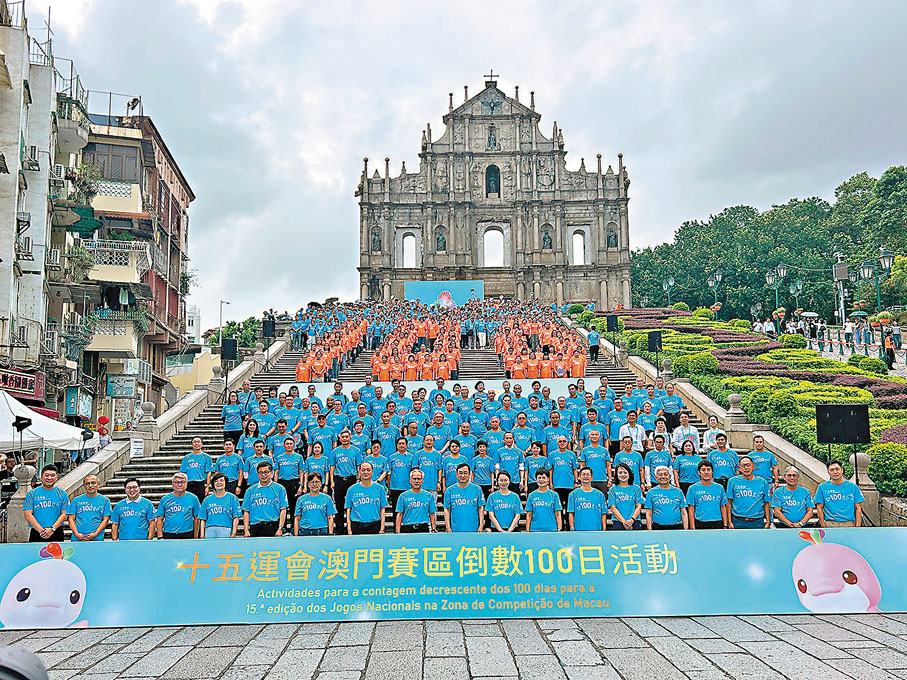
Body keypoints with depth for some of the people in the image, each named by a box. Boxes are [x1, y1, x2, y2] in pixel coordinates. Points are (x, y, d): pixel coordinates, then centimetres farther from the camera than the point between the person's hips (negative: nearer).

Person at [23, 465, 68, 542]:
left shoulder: (62, 494, 9)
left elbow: (64, 514, 3)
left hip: (56, 533, 0)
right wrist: (41, 530, -10)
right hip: (36, 533, 0)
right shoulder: (32, 493, 8)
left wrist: (52, 529, -11)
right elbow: (28, 515, 0)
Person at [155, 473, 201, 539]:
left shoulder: (193, 498, 4)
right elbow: (160, 519, 7)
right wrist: (160, 536, 0)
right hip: (168, 535, 1)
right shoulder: (165, 499, 6)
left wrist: (195, 536, 2)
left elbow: (196, 519, 6)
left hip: (187, 535, 0)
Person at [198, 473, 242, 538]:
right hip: (210, 532, 2)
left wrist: (234, 533, -6)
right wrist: (202, 535, 4)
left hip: (226, 533, -2)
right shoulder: (207, 499, 17)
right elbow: (203, 519, 14)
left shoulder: (232, 498, 10)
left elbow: (236, 518, 4)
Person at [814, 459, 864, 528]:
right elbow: (819, 508, 8)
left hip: (849, 524, 1)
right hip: (830, 524, -1)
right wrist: (823, 525, -2)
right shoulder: (822, 487, 8)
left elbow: (858, 508, 9)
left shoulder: (853, 487, 9)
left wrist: (857, 527, -1)